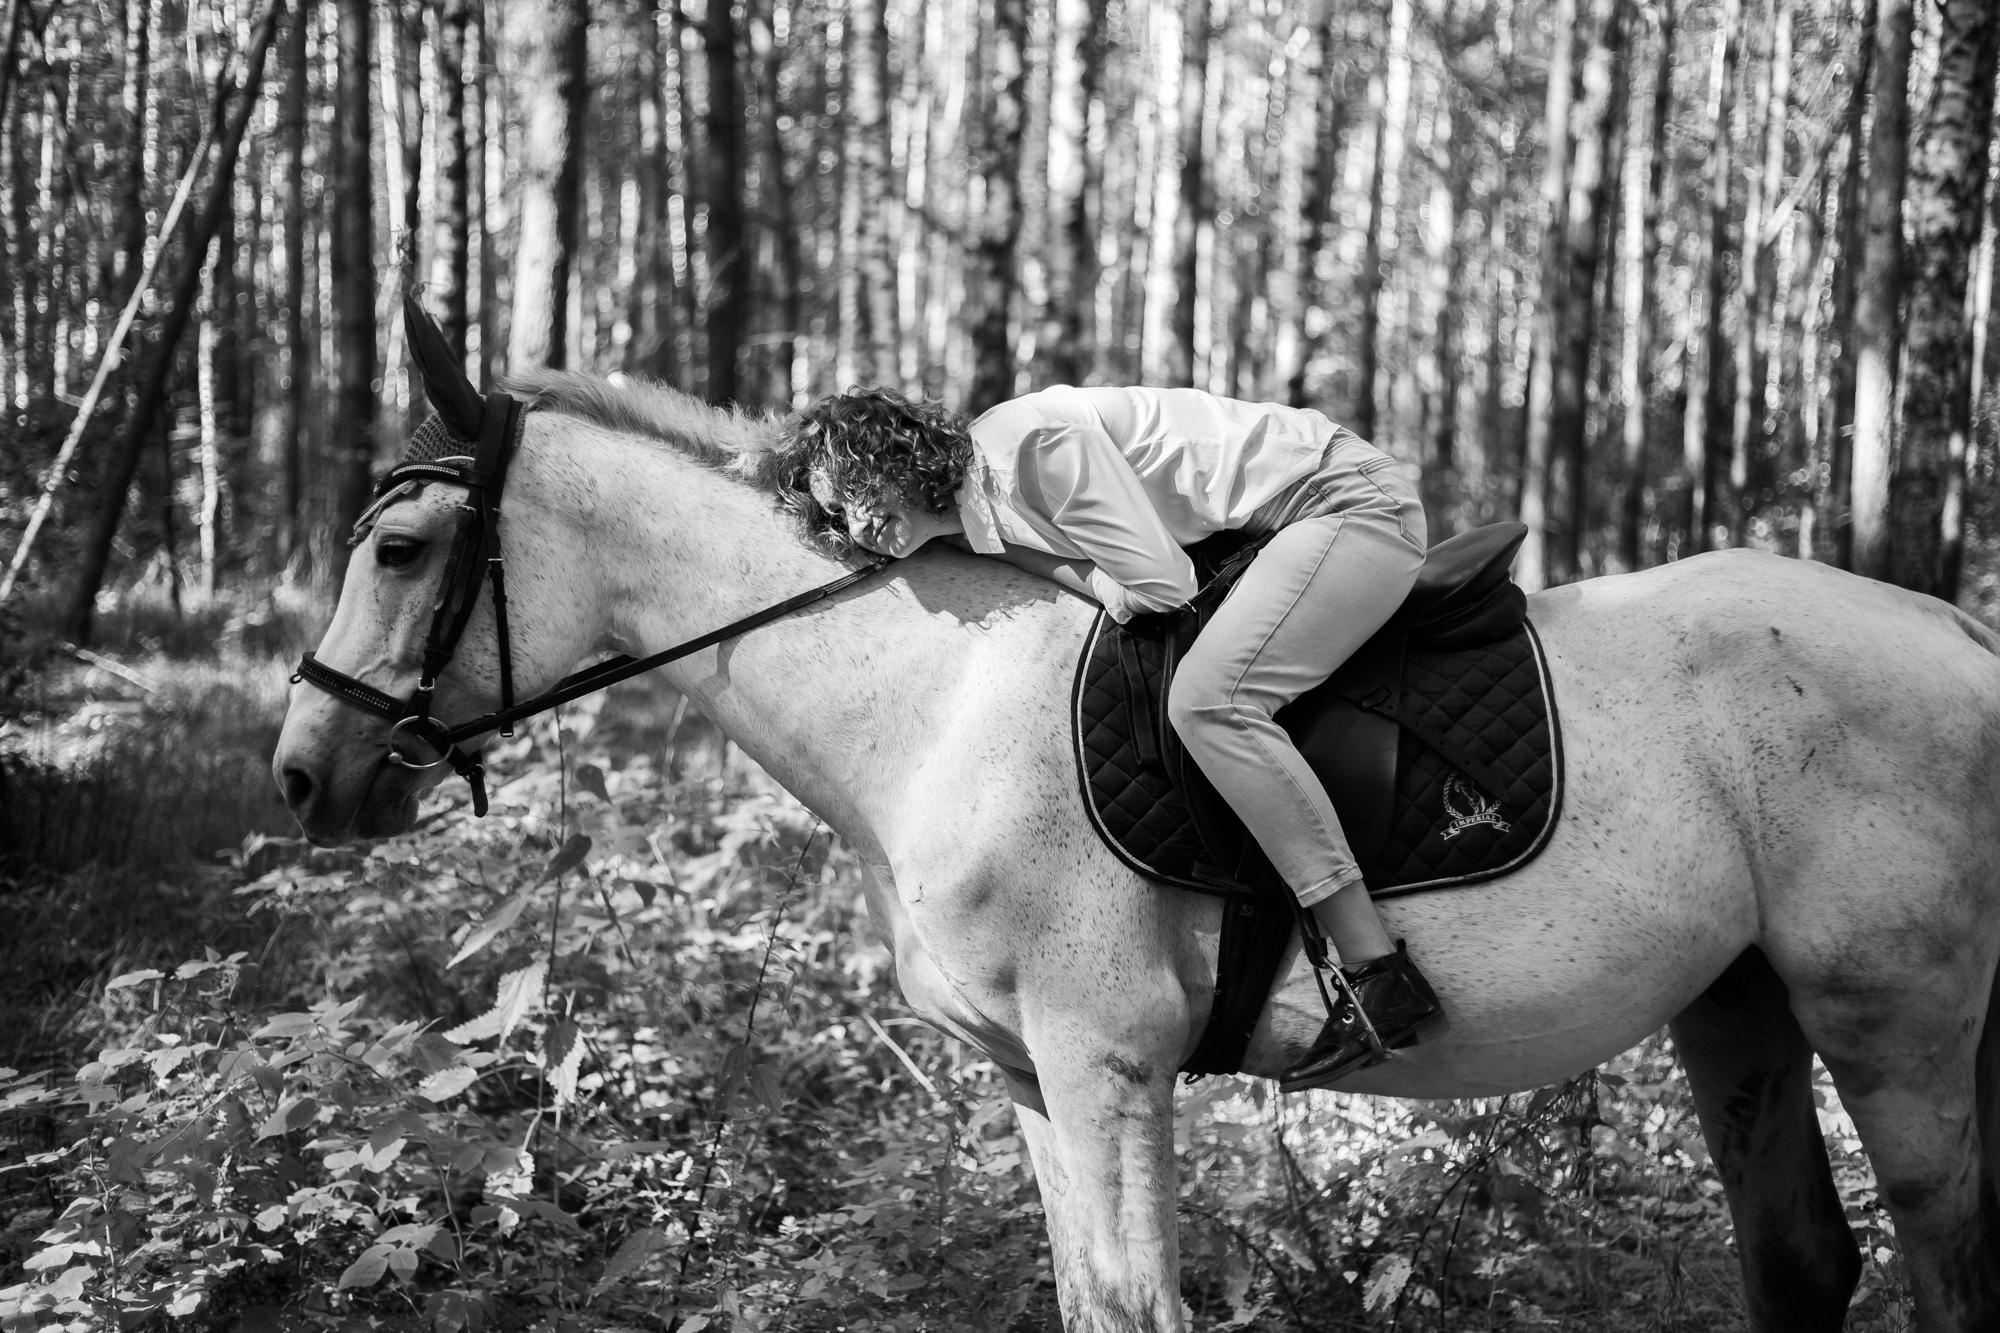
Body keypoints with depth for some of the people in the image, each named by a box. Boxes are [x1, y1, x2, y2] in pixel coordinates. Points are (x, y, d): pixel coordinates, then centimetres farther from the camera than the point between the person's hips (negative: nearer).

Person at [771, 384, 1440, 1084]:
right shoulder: (973, 522, 5)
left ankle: (1381, 976, -27)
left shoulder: (1032, 440, -22)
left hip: (1349, 497, -10)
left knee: (1206, 698, -25)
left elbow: (1161, 583, -19)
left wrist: (1028, 557, -9)